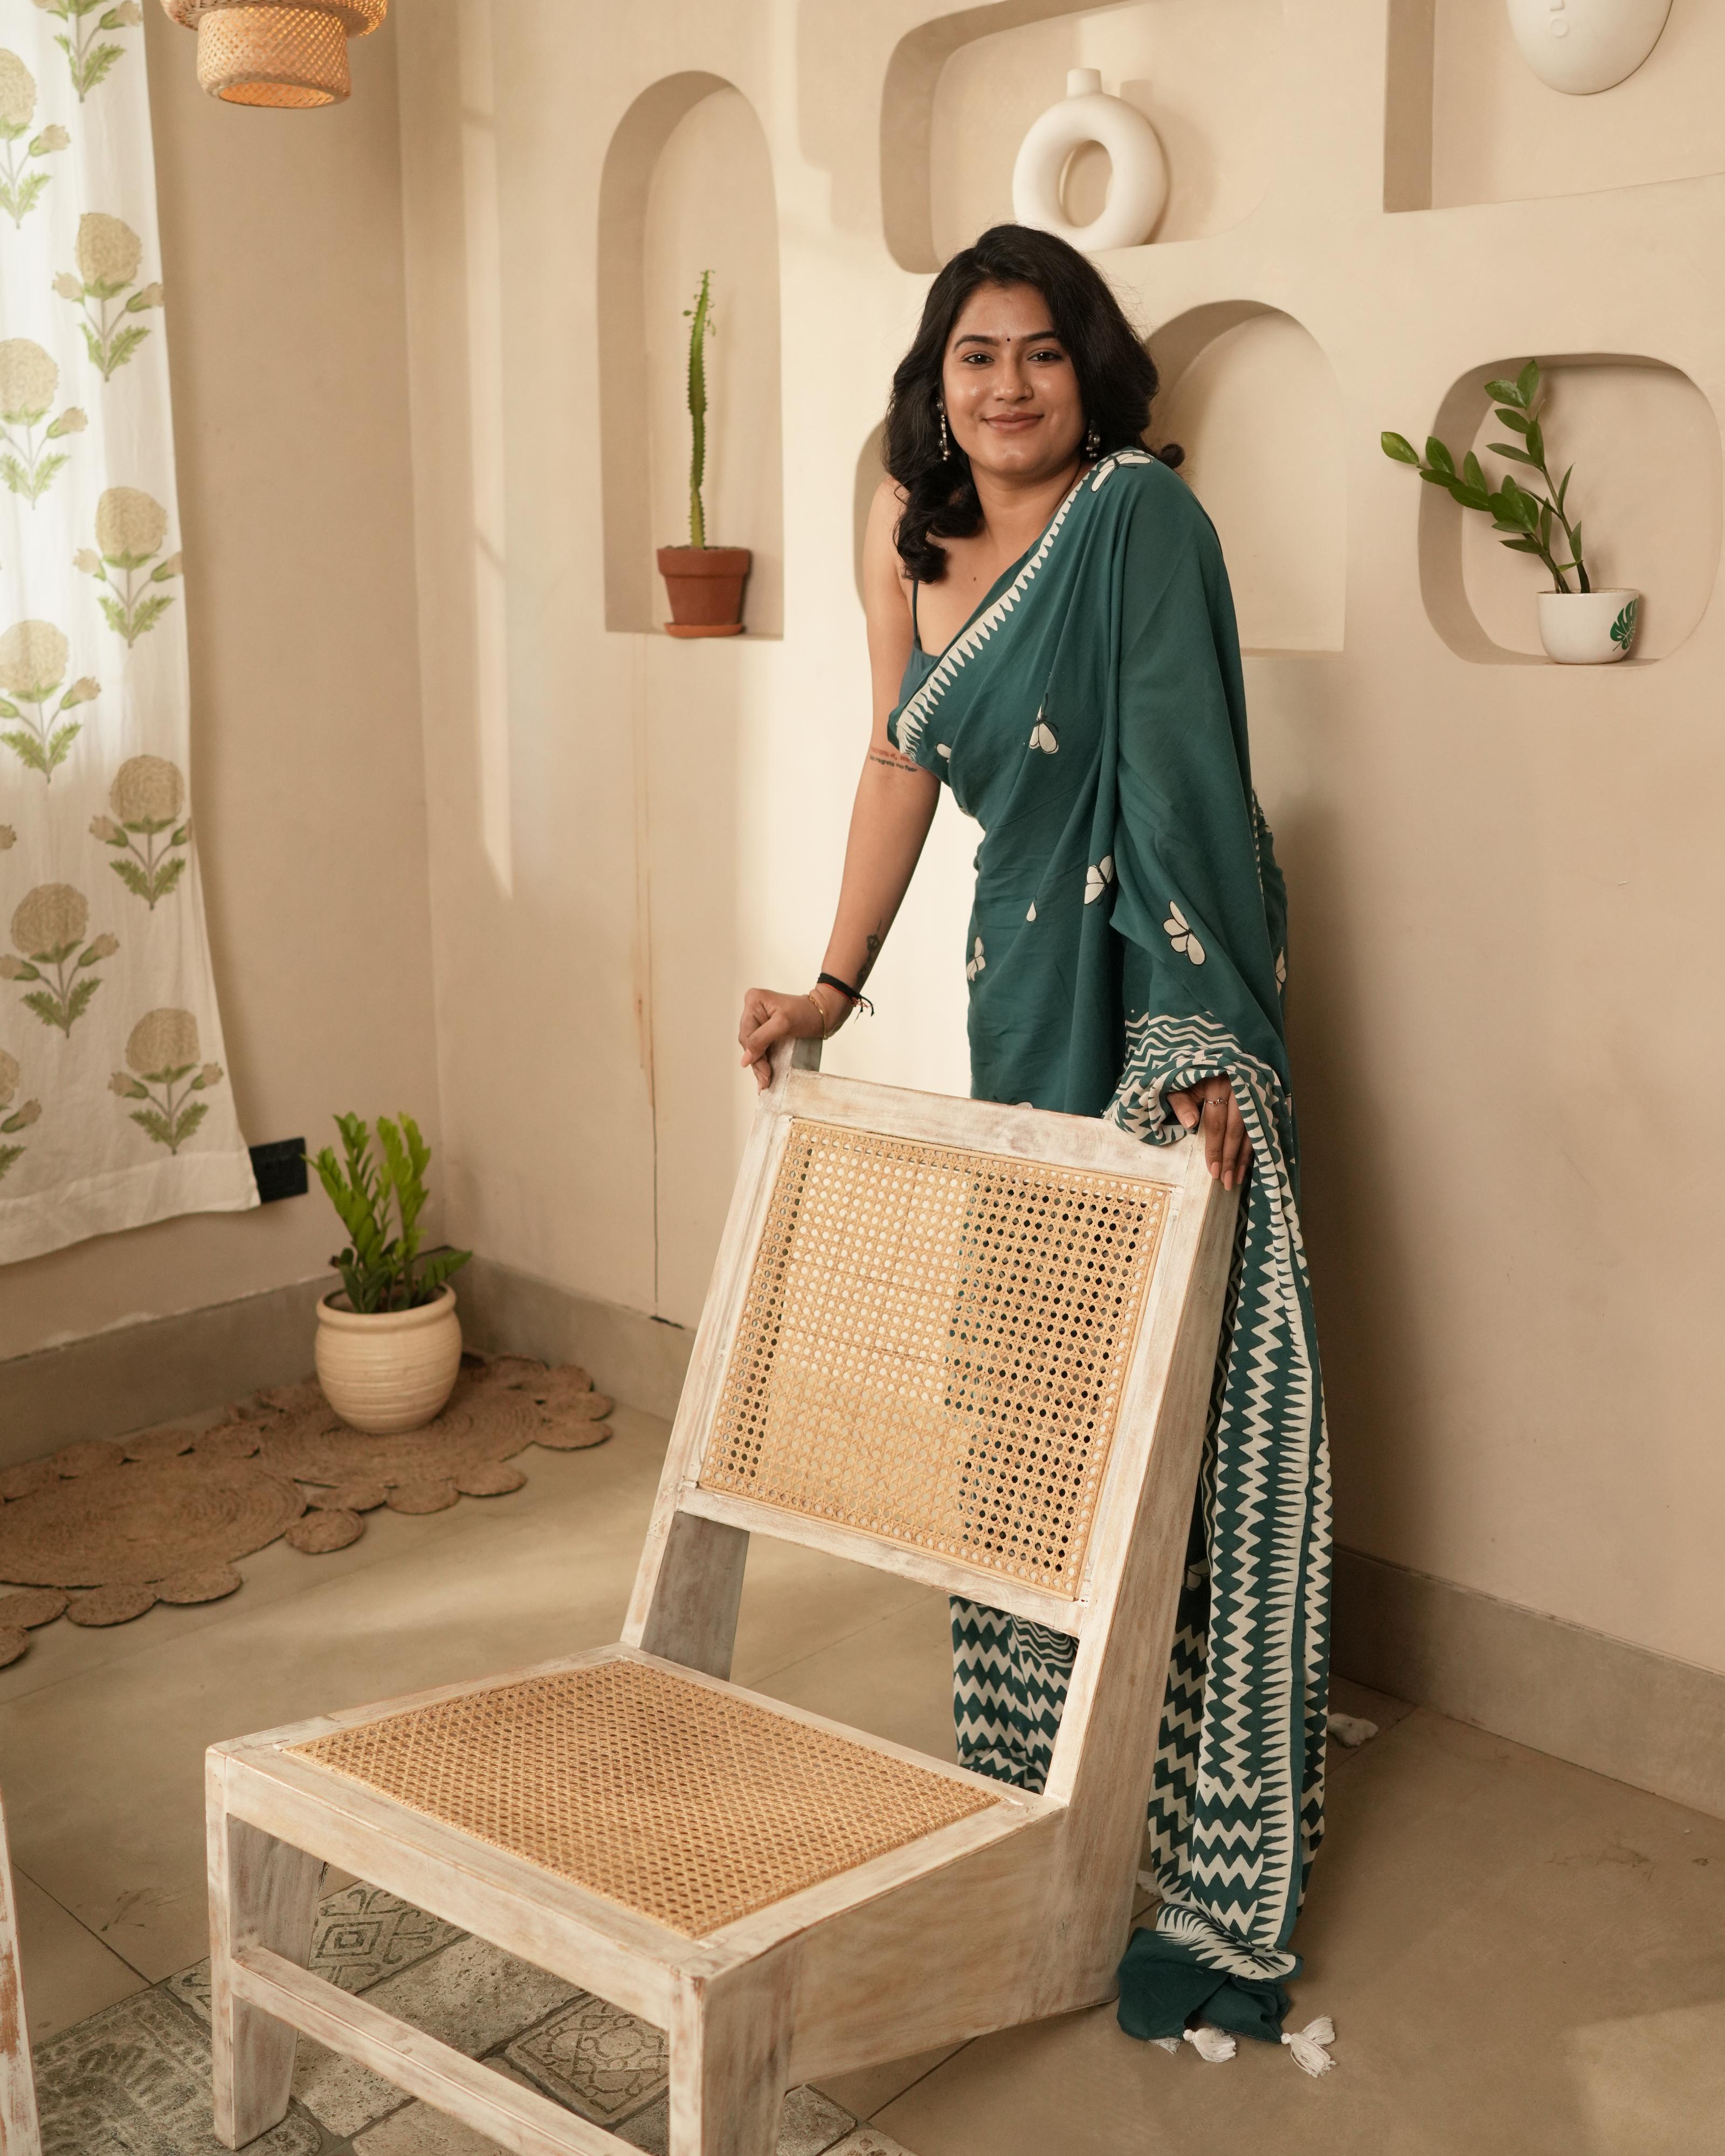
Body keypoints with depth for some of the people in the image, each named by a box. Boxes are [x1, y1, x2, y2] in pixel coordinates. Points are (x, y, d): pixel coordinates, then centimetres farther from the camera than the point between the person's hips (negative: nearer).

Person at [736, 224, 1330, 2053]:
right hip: (1023, 998, 7)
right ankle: (1048, 1808, 31)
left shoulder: (1140, 515, -10)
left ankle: (1213, 1884, 4)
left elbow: (1180, 781, -18)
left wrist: (1205, 1041, -24)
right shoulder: (912, 538, 10)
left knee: (1185, 1432, -7)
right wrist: (836, 985, 12)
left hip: (1160, 1007, -7)